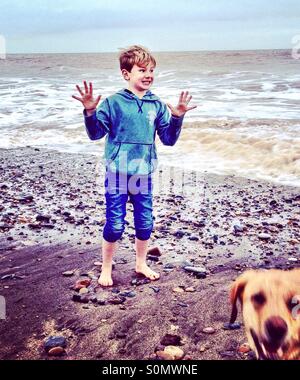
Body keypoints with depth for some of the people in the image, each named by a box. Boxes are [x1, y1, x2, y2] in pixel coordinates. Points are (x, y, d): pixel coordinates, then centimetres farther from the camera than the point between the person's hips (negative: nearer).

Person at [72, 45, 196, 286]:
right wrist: (90, 111, -20)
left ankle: (141, 264, 34)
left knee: (145, 224, 11)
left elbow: (169, 139, 6)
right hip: (117, 174, -3)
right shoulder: (113, 103, -5)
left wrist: (177, 117, -8)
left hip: (144, 174, 3)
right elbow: (96, 133, -4)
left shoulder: (157, 106, 4)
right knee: (115, 225, 3)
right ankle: (106, 269, 24)